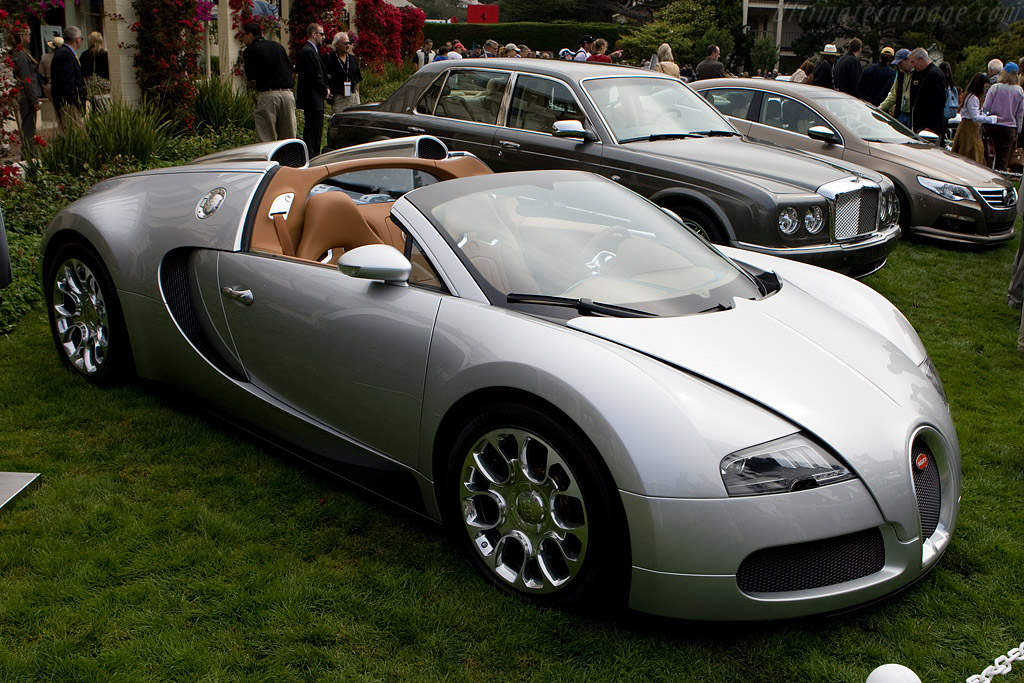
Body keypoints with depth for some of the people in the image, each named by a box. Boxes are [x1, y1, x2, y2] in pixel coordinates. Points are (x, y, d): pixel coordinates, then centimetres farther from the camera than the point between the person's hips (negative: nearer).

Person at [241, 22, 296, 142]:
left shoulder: (249, 51, 0)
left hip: (267, 95, -5)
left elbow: (252, 81, -3)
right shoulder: (278, 46, 16)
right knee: (289, 138, 9)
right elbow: (290, 70, 15)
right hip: (287, 93, 5)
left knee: (267, 140, -2)